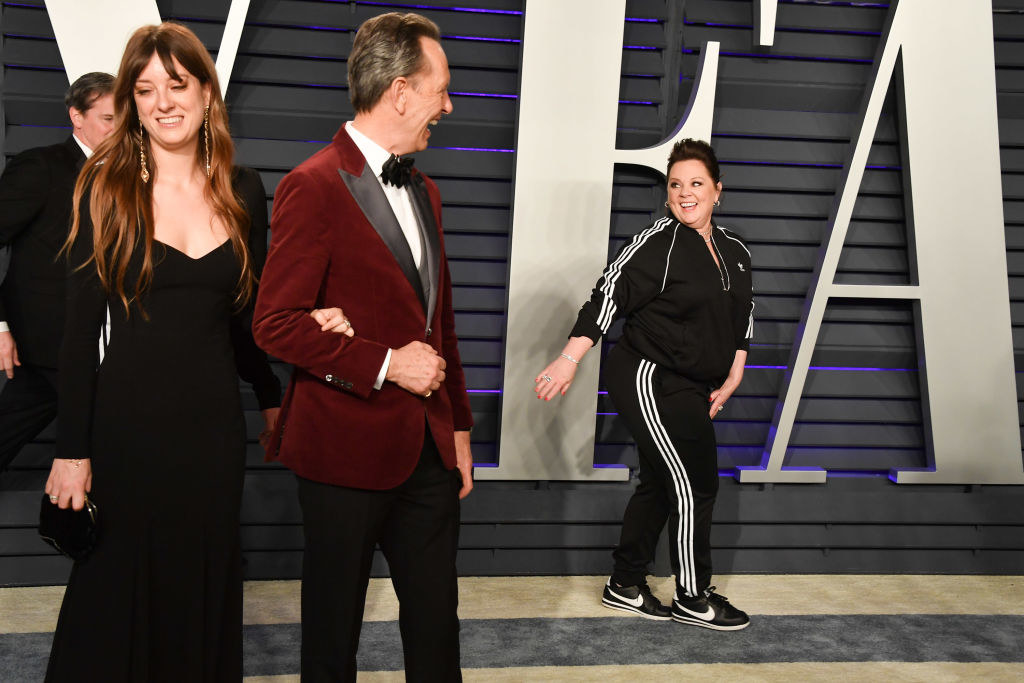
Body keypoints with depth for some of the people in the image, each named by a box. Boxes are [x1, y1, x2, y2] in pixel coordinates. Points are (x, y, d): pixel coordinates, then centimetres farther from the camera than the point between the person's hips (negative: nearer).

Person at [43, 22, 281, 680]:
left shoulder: (244, 192, 3)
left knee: (204, 594, 12)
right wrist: (72, 451, -9)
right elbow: (82, 324, -6)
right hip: (126, 423, -2)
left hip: (214, 423, 3)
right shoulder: (108, 187, -5)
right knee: (116, 595, 9)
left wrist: (272, 393, 22)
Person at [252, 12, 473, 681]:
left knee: (436, 619, 14)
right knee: (335, 625, 10)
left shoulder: (424, 191, 14)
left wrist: (459, 425, 18)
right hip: (347, 449, -7)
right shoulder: (315, 186, -13)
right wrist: (386, 364, -19)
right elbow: (277, 323, -17)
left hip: (428, 449, 7)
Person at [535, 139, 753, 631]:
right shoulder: (658, 242, -14)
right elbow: (609, 295, -20)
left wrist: (732, 378, 17)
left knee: (660, 483, 15)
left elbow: (742, 317, 21)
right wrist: (570, 359, -26)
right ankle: (693, 599, 10)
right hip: (648, 381, -8)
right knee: (695, 485, -6)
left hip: (688, 388, 8)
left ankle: (625, 585, 28)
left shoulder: (735, 252, 9)